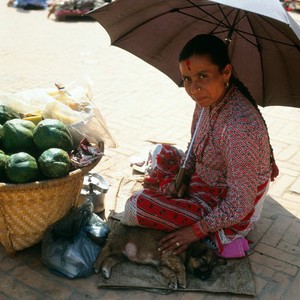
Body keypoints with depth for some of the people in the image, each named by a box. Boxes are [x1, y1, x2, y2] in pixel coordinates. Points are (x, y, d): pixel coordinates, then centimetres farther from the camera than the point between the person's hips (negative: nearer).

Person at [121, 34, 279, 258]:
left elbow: (240, 204, -28)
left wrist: (196, 231, -20)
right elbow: (195, 145, 10)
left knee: (136, 206, -14)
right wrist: (183, 177, -5)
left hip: (229, 213, -8)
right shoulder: (208, 98, -10)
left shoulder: (240, 126, -37)